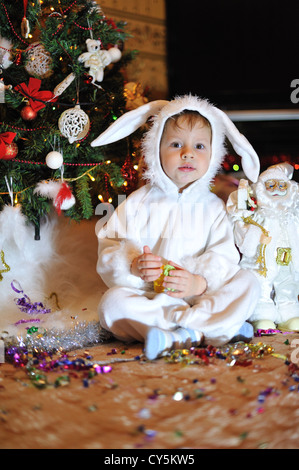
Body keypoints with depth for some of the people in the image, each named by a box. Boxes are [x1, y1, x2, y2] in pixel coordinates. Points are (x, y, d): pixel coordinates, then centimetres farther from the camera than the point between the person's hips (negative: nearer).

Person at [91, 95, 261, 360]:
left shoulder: (213, 207, 7)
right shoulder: (138, 203, 3)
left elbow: (223, 257, -4)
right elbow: (110, 248, -3)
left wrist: (200, 282, -25)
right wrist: (133, 266, -25)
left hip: (200, 296, 1)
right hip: (148, 296, -1)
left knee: (249, 283, -17)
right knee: (112, 302, -29)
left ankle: (182, 334, -33)